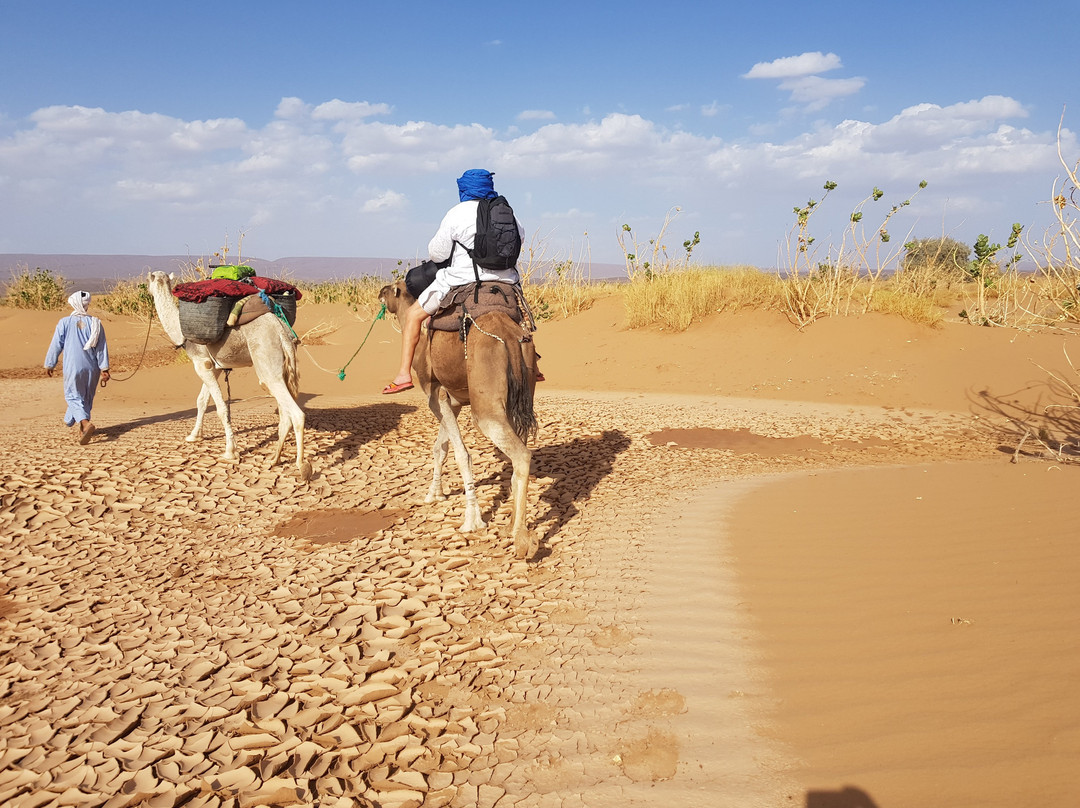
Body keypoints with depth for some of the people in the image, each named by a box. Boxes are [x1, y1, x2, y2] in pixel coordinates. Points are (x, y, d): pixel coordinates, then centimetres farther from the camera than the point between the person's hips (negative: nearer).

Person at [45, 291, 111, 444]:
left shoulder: (65, 322, -7)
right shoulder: (95, 322, -1)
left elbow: (56, 345, -2)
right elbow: (102, 347, -2)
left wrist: (49, 364, 10)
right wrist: (104, 369, -1)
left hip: (72, 366, -3)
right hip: (91, 367, 3)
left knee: (73, 396, 1)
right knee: (86, 397, 17)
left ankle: (85, 423, -22)